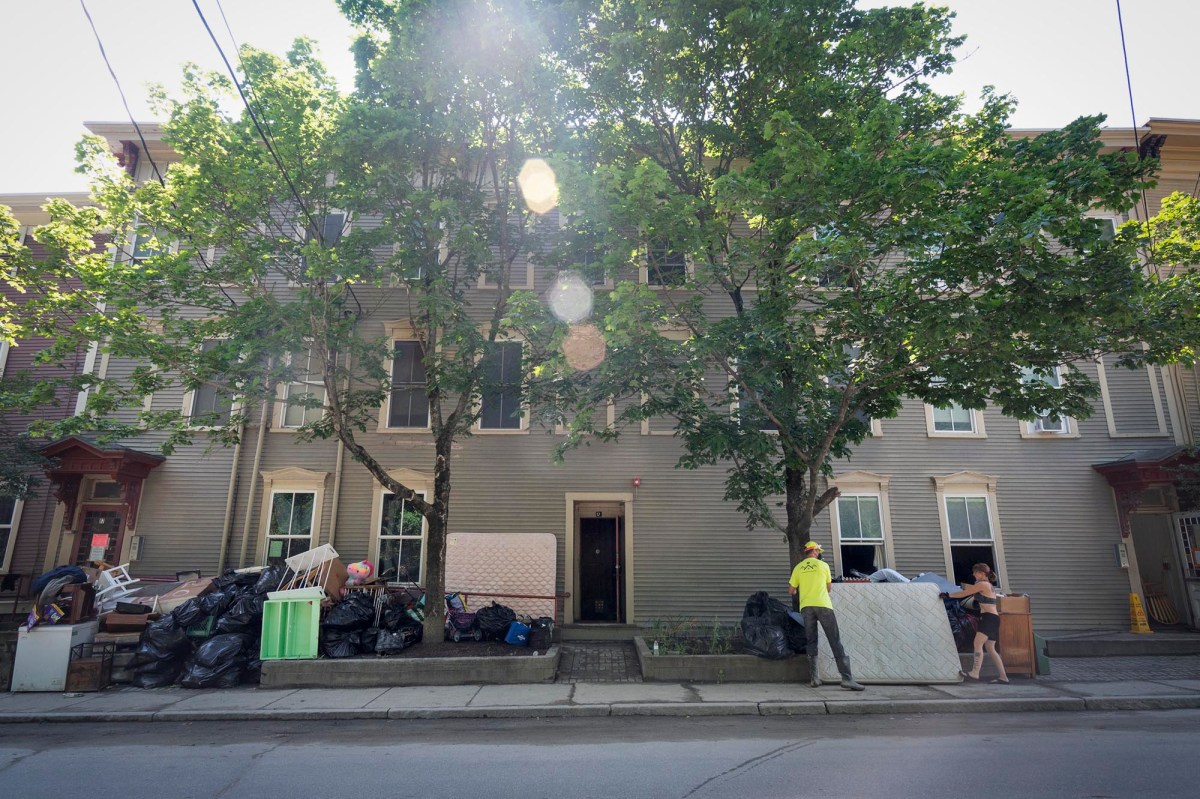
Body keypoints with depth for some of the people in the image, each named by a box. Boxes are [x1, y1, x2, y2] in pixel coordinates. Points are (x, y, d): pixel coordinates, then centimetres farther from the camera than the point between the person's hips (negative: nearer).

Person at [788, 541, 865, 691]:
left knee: (811, 642, 9)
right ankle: (847, 678, -8)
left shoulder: (798, 568, 9)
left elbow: (791, 591, 12)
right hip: (823, 605, -2)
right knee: (835, 641, -1)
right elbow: (828, 587, 16)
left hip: (806, 607, 2)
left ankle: (814, 678, 4)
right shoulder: (823, 565, 5)